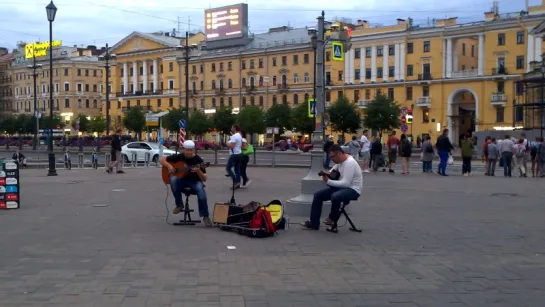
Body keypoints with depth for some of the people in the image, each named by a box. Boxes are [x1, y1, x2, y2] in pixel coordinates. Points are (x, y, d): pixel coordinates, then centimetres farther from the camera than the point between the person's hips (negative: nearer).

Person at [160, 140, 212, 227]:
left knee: (201, 190, -36)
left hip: (195, 182, -2)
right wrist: (169, 166, -17)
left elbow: (204, 179, -12)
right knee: (173, 179, -33)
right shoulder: (179, 157, -5)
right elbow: (162, 160, 3)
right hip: (181, 181, 2)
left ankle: (205, 216, -24)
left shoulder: (198, 160, -11)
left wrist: (198, 171, -32)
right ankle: (179, 205, -13)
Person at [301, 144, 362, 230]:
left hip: (353, 189, -9)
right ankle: (314, 223, 1)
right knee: (318, 194, -1)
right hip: (342, 186, 9)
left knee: (335, 196, -38)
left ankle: (333, 218, -7)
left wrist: (328, 181, -23)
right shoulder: (340, 161, 4)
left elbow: (346, 183, -29)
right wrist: (327, 175, -1)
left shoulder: (350, 163, -24)